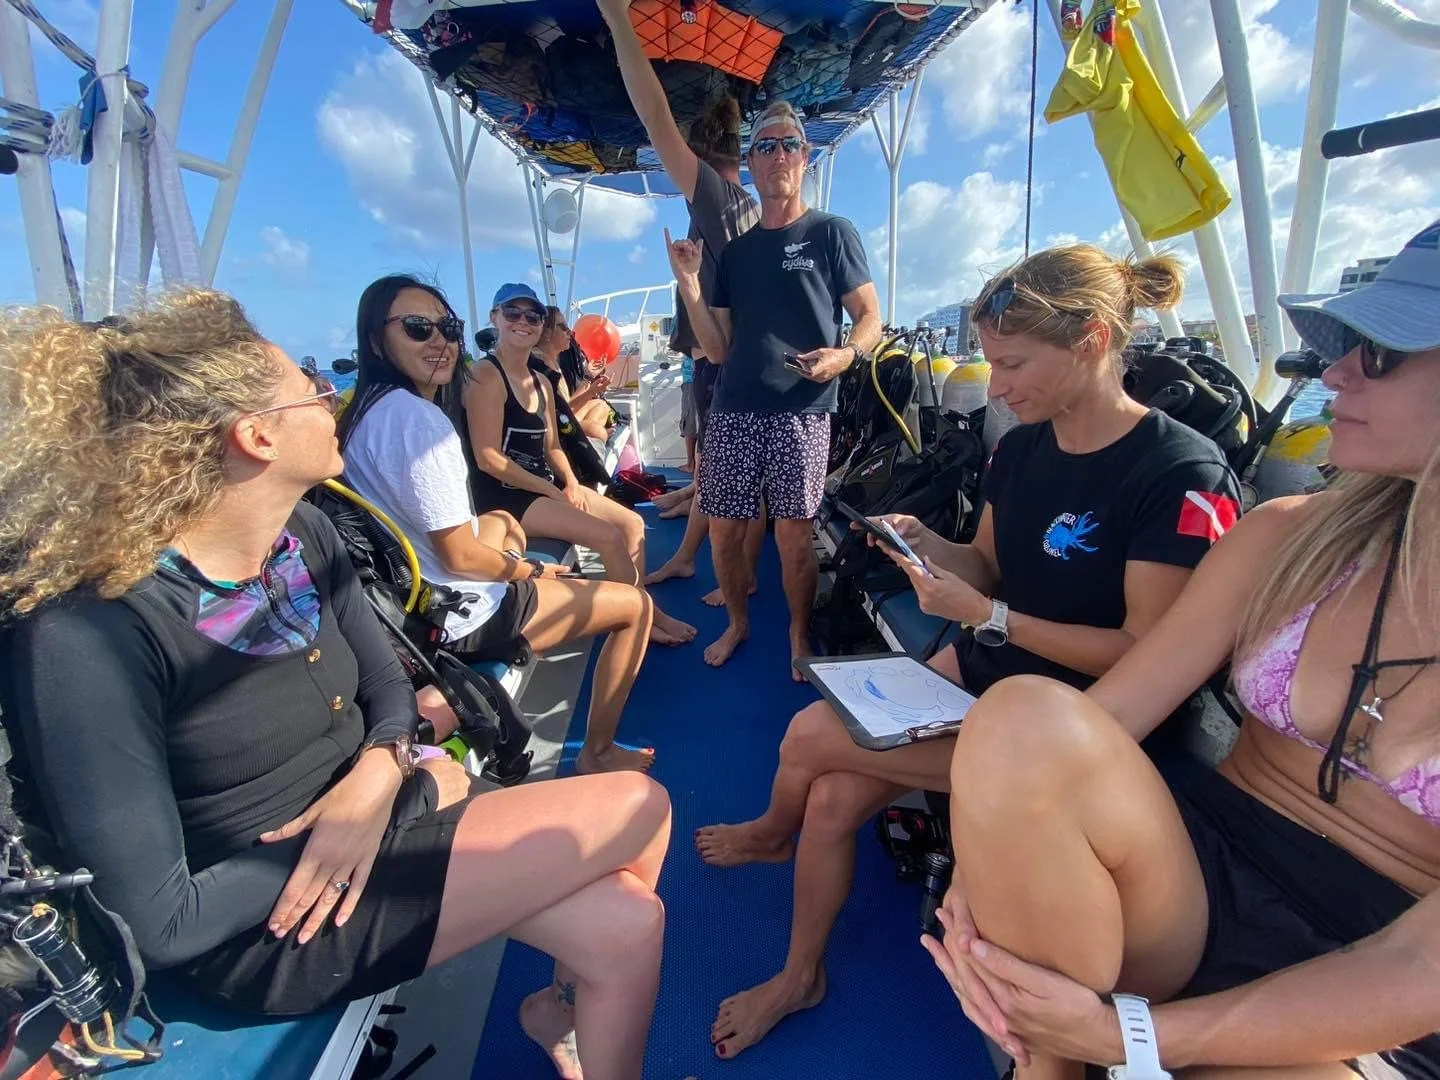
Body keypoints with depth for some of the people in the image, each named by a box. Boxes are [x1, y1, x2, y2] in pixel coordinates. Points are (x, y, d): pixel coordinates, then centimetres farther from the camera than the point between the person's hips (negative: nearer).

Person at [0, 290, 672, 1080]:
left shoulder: (303, 536, -5)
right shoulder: (87, 636, -26)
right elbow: (160, 925, -22)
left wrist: (377, 772, -15)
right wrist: (341, 826, -16)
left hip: (385, 812, 6)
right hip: (278, 928, -6)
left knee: (627, 925, -5)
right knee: (637, 806, -12)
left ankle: (563, 1005, 28)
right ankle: (565, 1011, 17)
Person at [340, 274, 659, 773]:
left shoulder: (366, 409, 6)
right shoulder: (419, 418, -23)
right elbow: (459, 555, -22)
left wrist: (512, 562, 13)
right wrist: (535, 570, -5)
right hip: (456, 616, -10)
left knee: (502, 522, 37)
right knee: (635, 604, -1)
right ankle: (597, 754, 12)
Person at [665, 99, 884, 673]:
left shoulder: (831, 233, 6)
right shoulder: (734, 249, 17)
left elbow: (870, 318, 3)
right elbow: (719, 350, 11)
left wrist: (846, 354, -18)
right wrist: (689, 284, 0)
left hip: (801, 410, -4)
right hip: (734, 410, 4)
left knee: (793, 534, -3)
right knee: (723, 531, 7)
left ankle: (799, 634, 21)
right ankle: (737, 622, 30)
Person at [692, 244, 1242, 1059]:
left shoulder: (1181, 473, -20)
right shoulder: (1021, 448, 2)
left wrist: (985, 617, -22)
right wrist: (928, 546, -10)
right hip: (980, 671, 6)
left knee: (811, 736, -15)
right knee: (833, 798, -8)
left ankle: (774, 831, 20)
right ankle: (800, 975, 22)